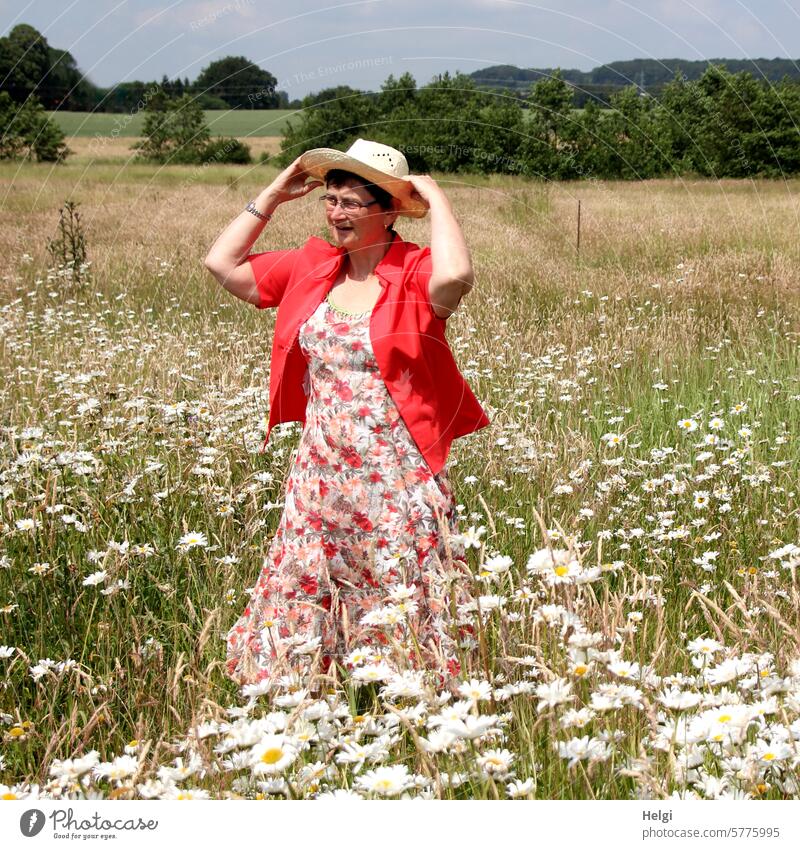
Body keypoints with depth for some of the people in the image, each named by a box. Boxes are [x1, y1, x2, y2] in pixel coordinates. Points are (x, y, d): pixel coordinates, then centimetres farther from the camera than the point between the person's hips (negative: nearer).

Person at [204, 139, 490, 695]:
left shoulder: (417, 275, -10)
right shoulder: (310, 267, 8)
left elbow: (456, 275, -34)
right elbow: (223, 264, 13)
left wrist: (435, 199, -19)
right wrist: (273, 196, 10)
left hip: (397, 481, -6)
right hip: (320, 477, 6)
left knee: (399, 612, 2)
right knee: (305, 602, 10)